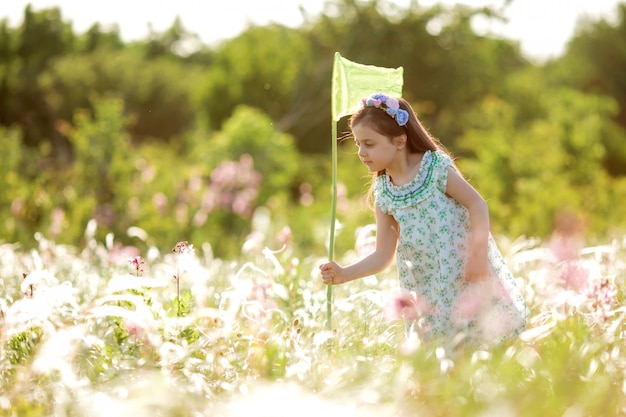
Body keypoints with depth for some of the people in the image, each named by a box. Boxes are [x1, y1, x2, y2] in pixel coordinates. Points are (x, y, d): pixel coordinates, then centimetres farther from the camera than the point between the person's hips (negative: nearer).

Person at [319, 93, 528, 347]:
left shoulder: (436, 168, -14)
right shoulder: (383, 193, 0)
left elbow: (477, 204, -13)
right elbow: (383, 255, 2)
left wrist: (479, 255, -22)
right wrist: (344, 275, -11)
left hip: (468, 270, -4)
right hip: (428, 286, 4)